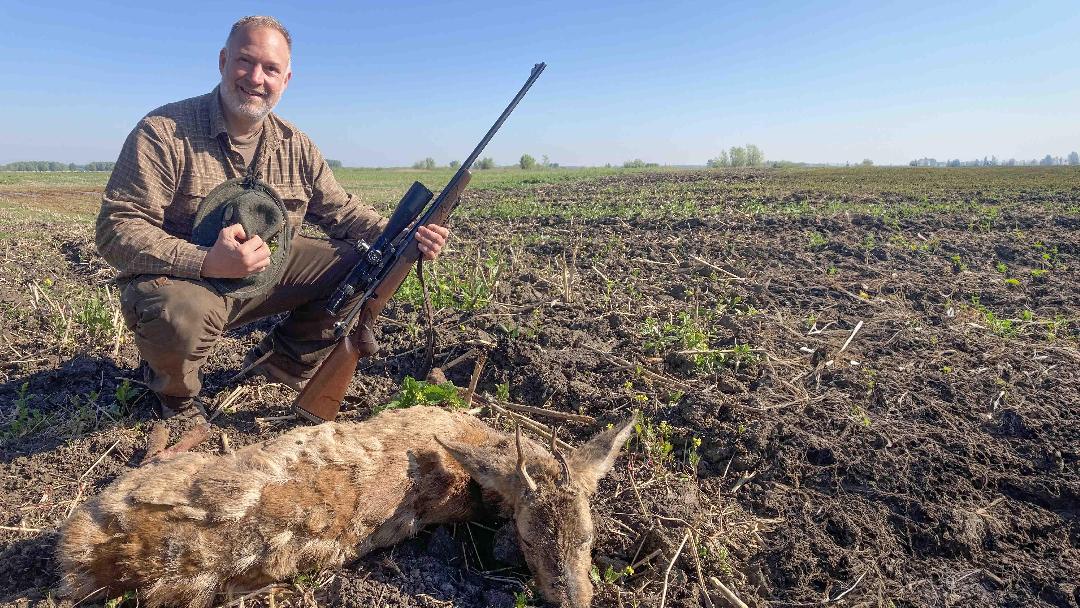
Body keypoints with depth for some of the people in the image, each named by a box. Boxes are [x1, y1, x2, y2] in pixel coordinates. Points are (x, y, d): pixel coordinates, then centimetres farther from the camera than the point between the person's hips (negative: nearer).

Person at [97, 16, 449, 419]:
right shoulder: (163, 132, -15)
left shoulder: (296, 146, 1)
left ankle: (281, 363, 12)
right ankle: (174, 389, 1)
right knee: (179, 317, -40)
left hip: (268, 277, 5)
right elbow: (115, 229, -19)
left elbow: (343, 212, 5)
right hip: (178, 282, -5)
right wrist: (206, 262, -35)